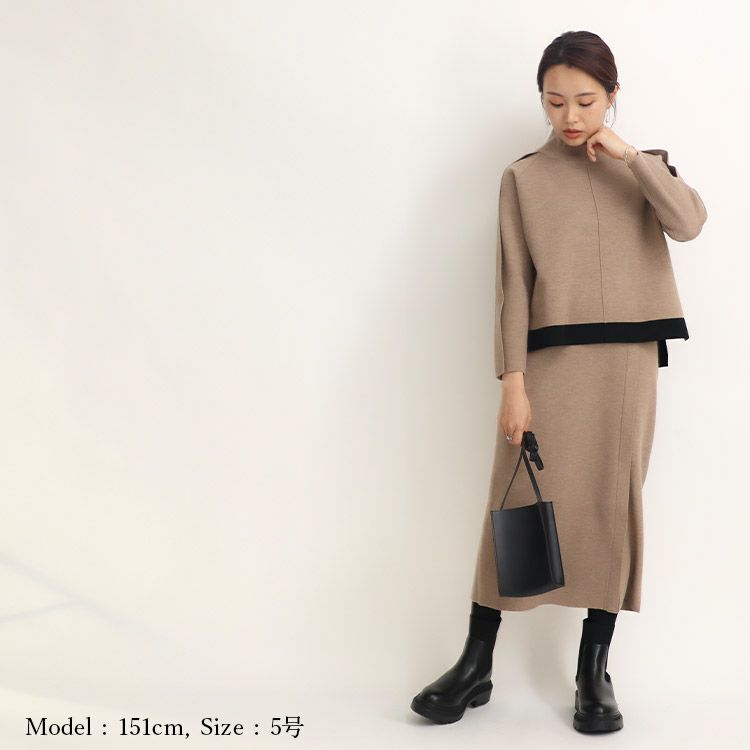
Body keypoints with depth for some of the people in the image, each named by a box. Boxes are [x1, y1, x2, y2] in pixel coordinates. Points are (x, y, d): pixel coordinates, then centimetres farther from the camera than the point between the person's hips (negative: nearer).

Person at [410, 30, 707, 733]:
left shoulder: (642, 165, 11)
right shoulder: (524, 177, 5)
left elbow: (689, 222, -8)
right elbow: (514, 284, -1)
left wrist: (629, 155, -10)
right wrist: (512, 381, -8)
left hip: (626, 362, 2)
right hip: (548, 360, -1)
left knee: (613, 507, 4)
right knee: (518, 505, -1)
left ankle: (594, 669, 15)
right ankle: (476, 664, 10)